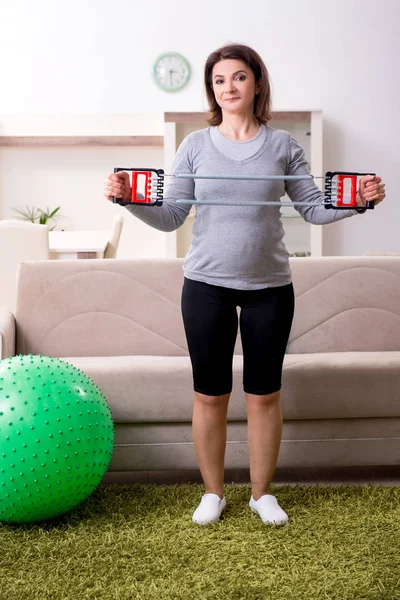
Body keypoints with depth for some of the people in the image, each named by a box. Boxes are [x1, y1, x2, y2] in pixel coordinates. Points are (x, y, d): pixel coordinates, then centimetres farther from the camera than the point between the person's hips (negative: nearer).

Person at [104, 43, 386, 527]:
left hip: (269, 287, 0)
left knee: (264, 394, 8)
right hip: (206, 285, 0)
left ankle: (262, 492, 26)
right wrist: (130, 200, -15)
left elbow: (314, 208, 4)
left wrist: (357, 201, -12)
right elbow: (170, 216, 2)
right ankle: (212, 492, 25)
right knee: (209, 395, 7)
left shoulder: (282, 144, 2)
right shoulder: (196, 146, 2)